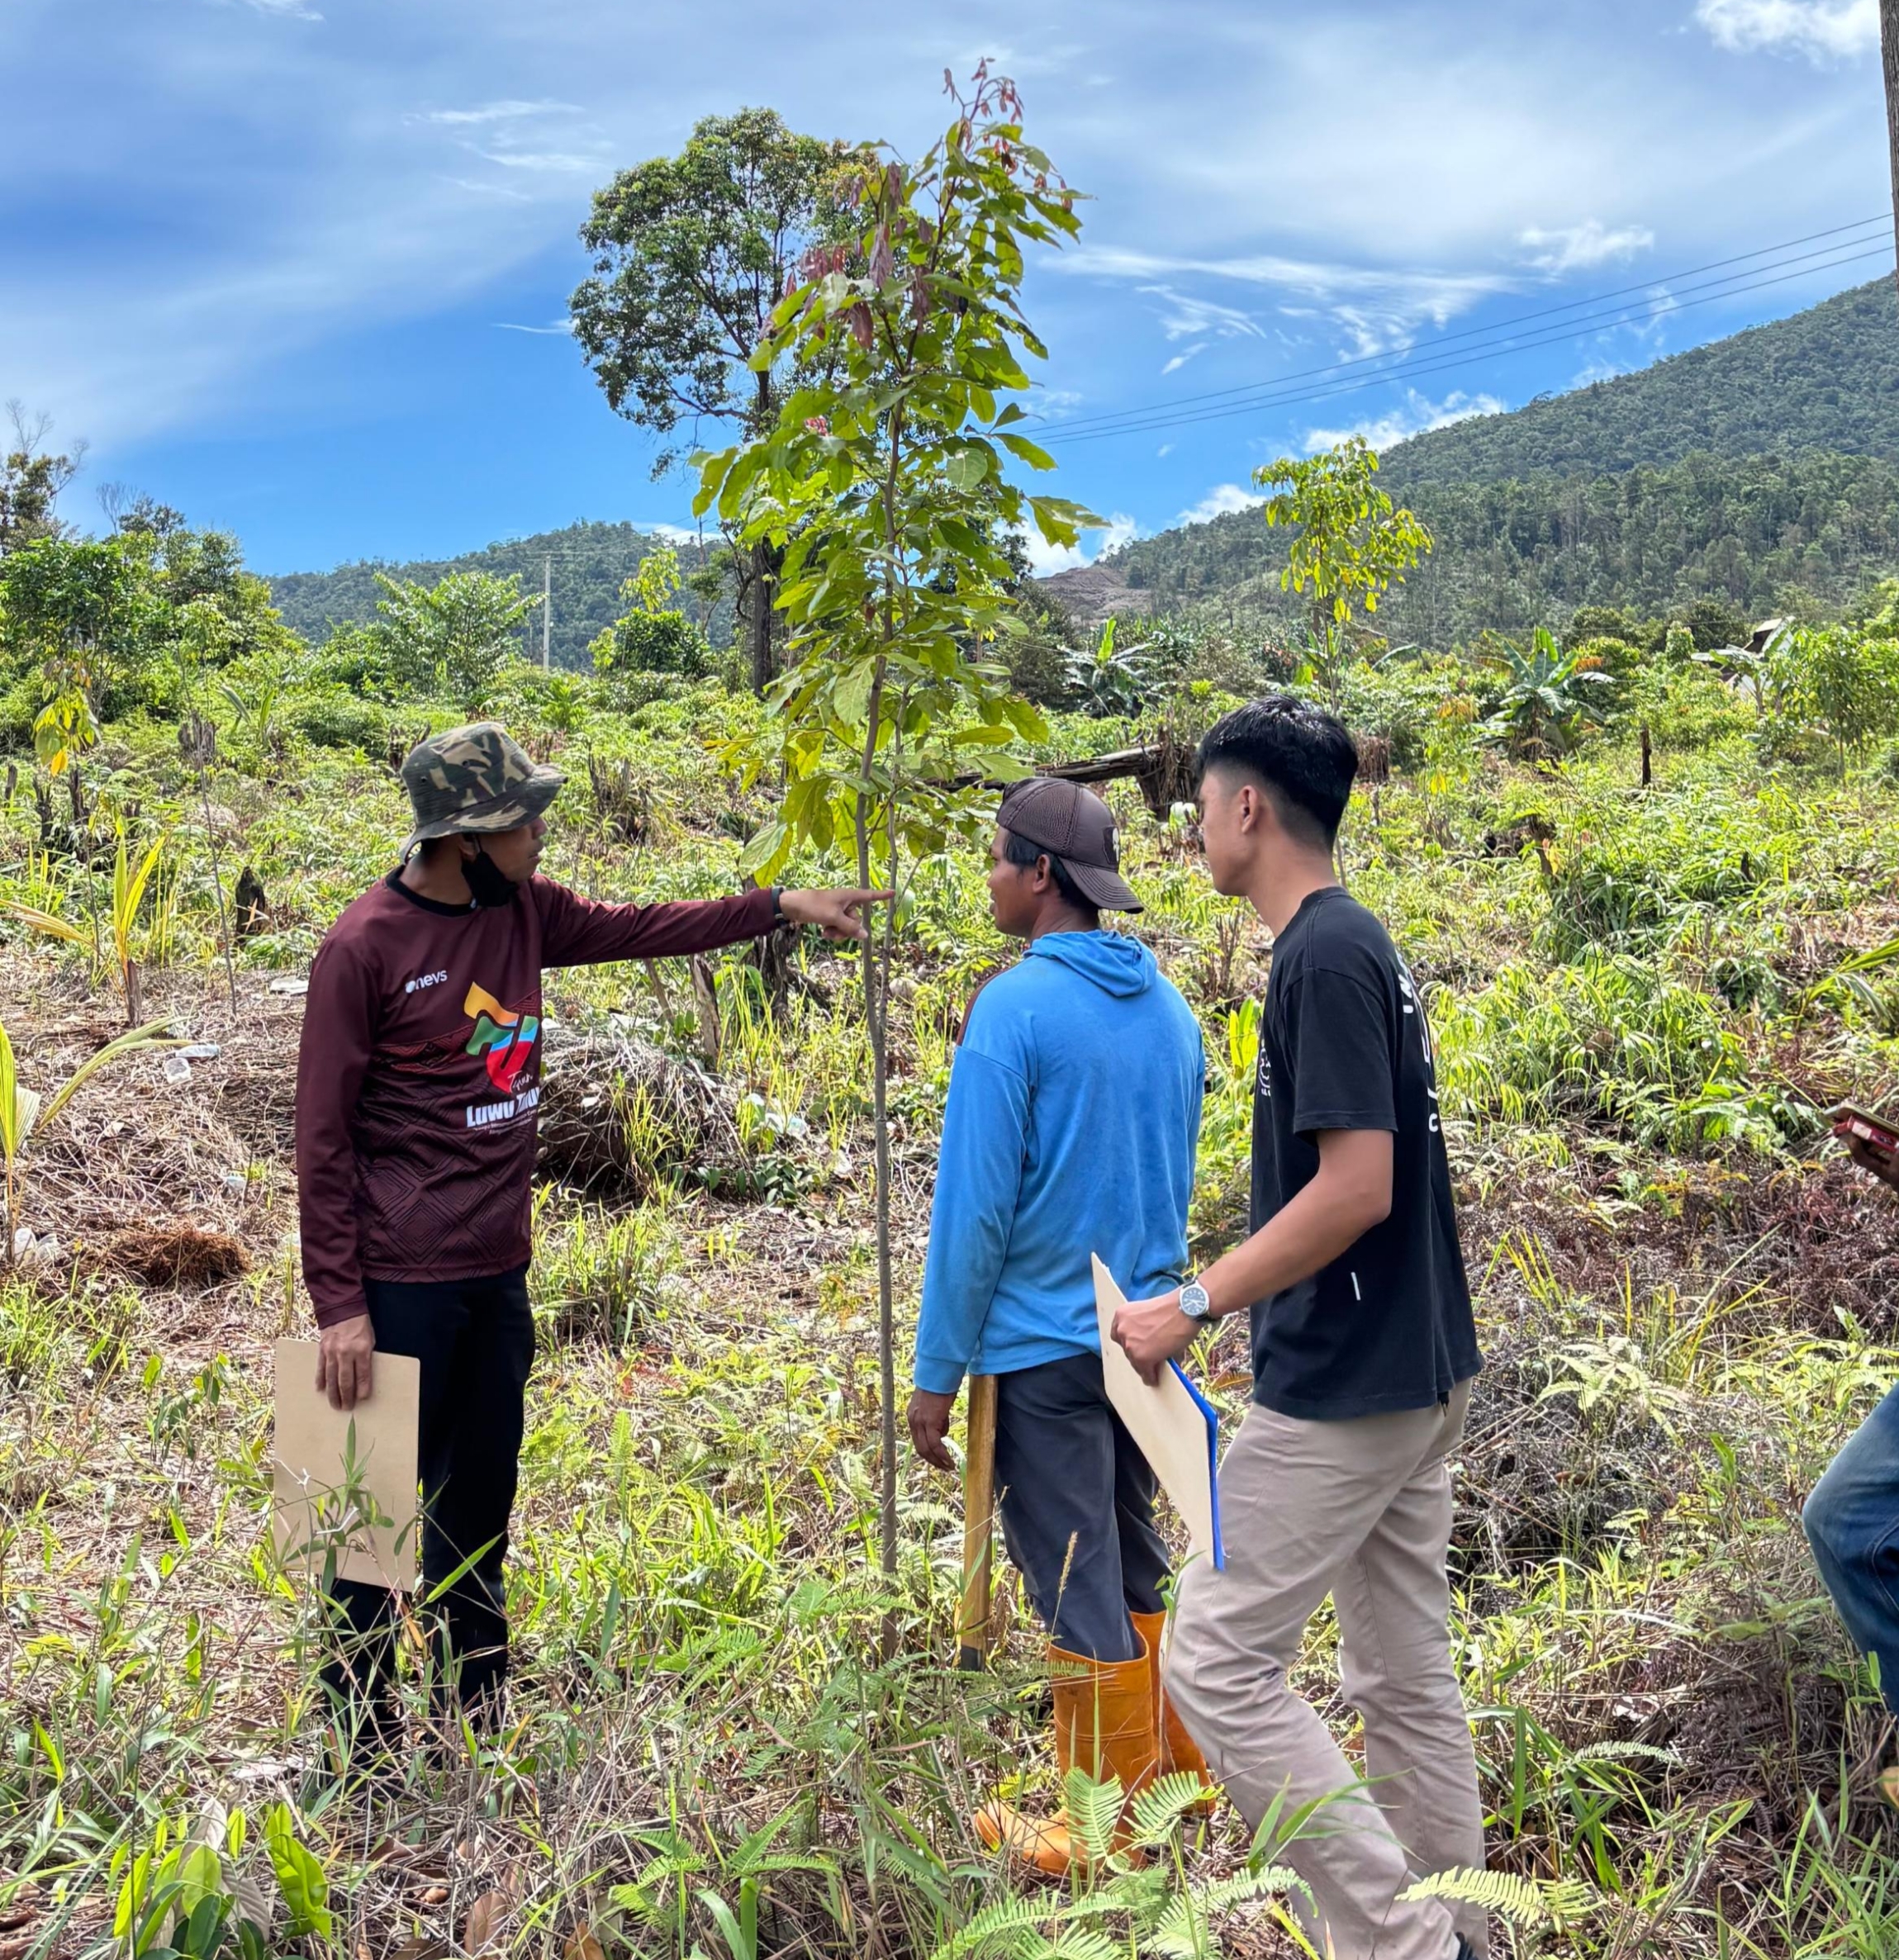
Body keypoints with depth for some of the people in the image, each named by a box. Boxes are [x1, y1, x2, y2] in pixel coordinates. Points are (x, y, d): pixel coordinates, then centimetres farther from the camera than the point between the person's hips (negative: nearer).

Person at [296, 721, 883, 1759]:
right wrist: (338, 1305, -15)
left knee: (480, 1506, 18)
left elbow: (640, 928, 16)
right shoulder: (364, 948, -15)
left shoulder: (523, 908, 3)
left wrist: (781, 905, 11)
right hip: (401, 1284, -7)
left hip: (499, 1273, 7)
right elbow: (323, 1138, -14)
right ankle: (362, 1736, 23)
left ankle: (477, 1721, 34)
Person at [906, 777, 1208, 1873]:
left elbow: (974, 1204, -16)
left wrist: (939, 1370, -10)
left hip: (1045, 1342, -7)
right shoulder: (1171, 1009, 6)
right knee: (1133, 1567, 22)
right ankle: (1175, 1765, 36)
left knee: (1081, 1589, 6)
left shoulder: (1015, 1009, -16)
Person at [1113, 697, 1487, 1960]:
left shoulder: (1324, 957, -18)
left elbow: (1355, 1189, -24)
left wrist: (1194, 1308, -19)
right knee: (1405, 1672, 16)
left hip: (1343, 1391, -10)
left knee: (1218, 1662, -1)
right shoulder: (1362, 945, 12)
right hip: (1423, 1373, 10)